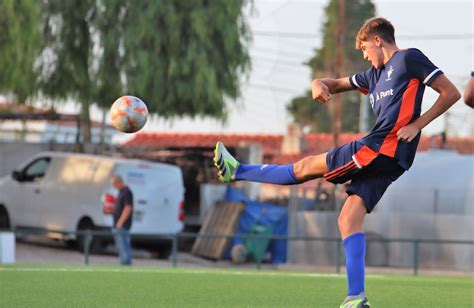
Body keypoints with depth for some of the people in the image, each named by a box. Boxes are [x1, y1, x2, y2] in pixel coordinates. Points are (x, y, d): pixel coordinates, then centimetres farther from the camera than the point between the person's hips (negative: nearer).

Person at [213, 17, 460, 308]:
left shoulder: (409, 59, 0)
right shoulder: (375, 75, 25)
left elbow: (451, 92, -5)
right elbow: (337, 84, 30)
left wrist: (417, 125, -13)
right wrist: (319, 85, 4)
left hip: (383, 147, -9)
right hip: (385, 158, 9)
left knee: (306, 167, 0)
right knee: (349, 220, 1)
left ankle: (237, 171, 12)